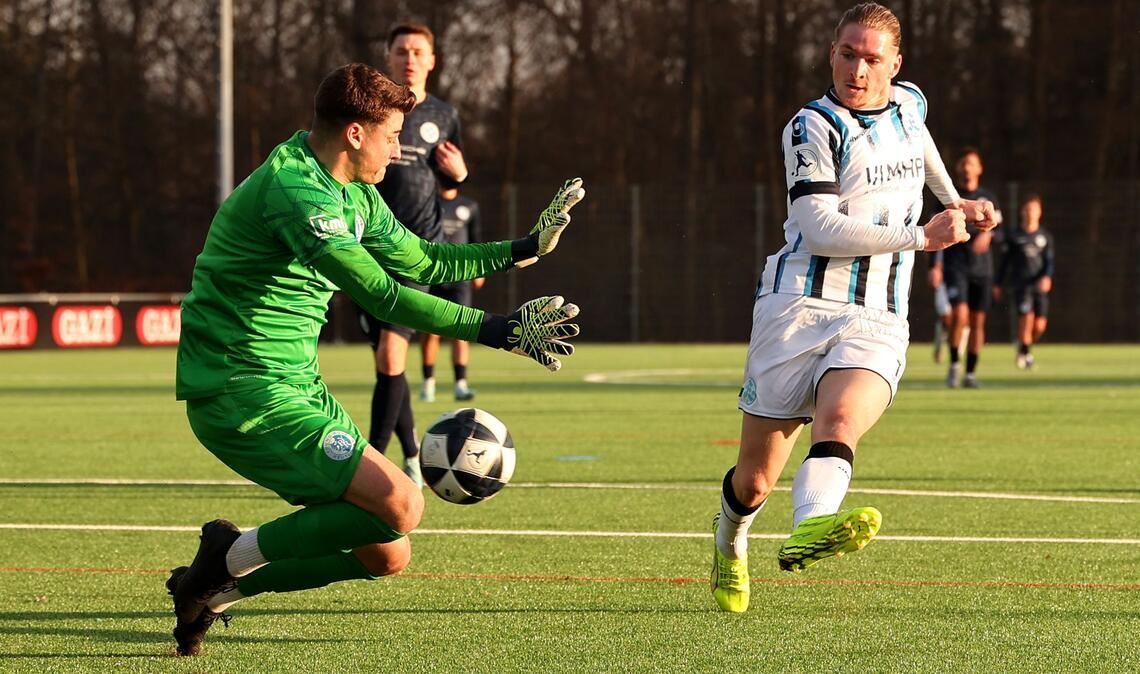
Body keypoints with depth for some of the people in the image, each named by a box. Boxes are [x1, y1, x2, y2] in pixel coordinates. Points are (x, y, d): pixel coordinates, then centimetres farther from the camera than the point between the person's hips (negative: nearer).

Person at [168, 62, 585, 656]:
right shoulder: (295, 190, -20)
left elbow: (420, 262, 27)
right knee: (399, 505, -22)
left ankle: (218, 588, 16)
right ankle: (234, 556, -7)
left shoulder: (355, 196, 12)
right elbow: (381, 295, -26)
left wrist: (523, 249, 21)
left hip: (296, 385, 10)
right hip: (244, 393, -10)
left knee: (385, 554, 6)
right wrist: (496, 329, -25)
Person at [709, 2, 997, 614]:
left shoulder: (910, 104, 13)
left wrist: (954, 200, 52)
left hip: (876, 324, 3)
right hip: (799, 307, -3)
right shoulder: (814, 127, -6)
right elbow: (821, 230, -18)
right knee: (755, 478, 3)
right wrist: (921, 236, -18)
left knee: (840, 419, -31)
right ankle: (730, 542, 37)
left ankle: (810, 531, -58)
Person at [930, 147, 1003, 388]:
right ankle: (954, 364, -3)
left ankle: (971, 373, 10)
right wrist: (936, 266, 2)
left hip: (982, 267, 2)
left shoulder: (987, 197, 12)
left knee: (977, 321, 2)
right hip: (955, 266, -2)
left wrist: (987, 234, -22)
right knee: (960, 314, -20)